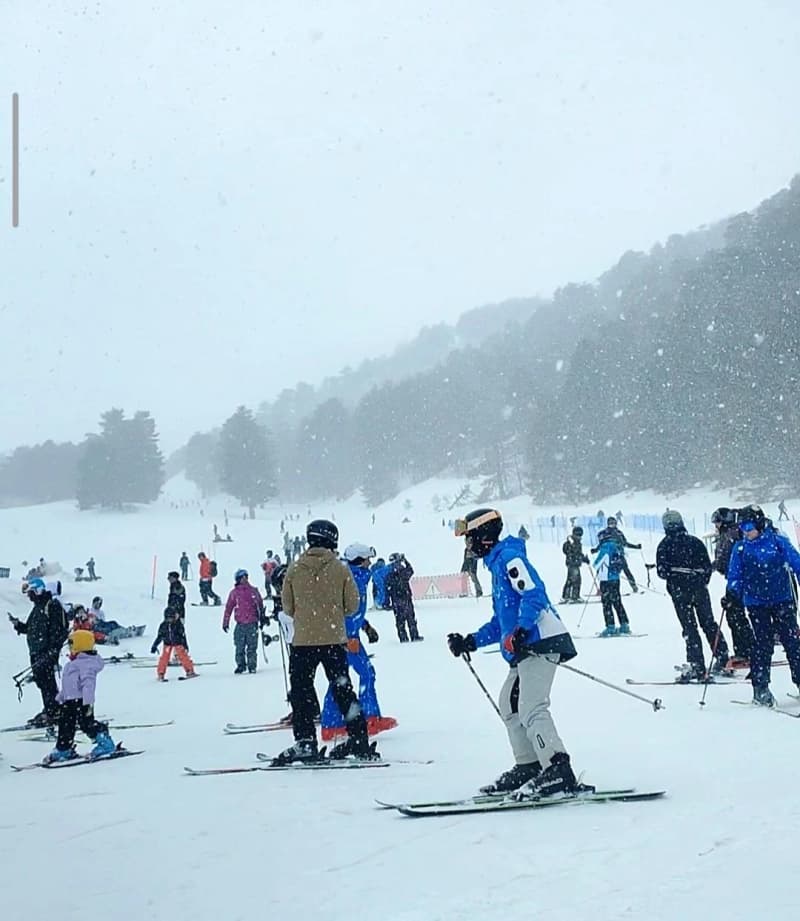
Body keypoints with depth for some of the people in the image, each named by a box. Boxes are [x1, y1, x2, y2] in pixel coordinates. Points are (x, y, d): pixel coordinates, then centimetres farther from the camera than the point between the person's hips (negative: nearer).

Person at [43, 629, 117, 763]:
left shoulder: (86, 663, -16)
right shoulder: (75, 663, 19)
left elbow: (88, 683, -26)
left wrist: (88, 701, -33)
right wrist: (60, 697, 35)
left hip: (81, 701, -11)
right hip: (70, 701, 11)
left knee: (86, 723, -13)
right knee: (65, 725, 14)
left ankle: (105, 743, -4)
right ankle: (63, 750, 25)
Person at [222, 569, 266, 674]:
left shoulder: (253, 591, 7)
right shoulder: (234, 592, 5)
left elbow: (260, 606, 16)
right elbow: (228, 608, 8)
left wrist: (262, 618, 18)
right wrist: (225, 623, 7)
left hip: (252, 624, 0)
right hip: (240, 625, 0)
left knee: (252, 647, 0)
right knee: (239, 647, 0)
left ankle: (252, 666, 8)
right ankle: (240, 665, 13)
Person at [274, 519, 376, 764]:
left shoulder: (294, 569, -2)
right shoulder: (340, 569, -4)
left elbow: (287, 607, 5)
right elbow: (352, 604, 0)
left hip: (303, 640, -1)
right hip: (334, 640, 1)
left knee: (301, 691, 4)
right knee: (342, 689, 11)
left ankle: (305, 741, -5)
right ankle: (358, 738, 11)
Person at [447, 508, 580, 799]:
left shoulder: (509, 557, -6)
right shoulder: (496, 564, 25)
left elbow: (534, 594, -21)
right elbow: (500, 620, 29)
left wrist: (519, 632, -32)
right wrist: (471, 642, 24)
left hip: (541, 641, -11)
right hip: (525, 647, 11)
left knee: (531, 708, -19)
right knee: (509, 704, 17)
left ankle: (558, 770, -23)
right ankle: (528, 767, 21)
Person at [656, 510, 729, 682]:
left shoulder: (665, 545, -4)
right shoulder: (695, 541, 4)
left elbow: (662, 571, -8)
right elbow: (708, 566, 5)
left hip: (679, 592, -3)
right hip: (700, 590, 3)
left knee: (689, 628, -1)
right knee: (709, 623, 15)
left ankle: (696, 666, -6)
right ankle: (722, 658, 20)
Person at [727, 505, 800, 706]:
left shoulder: (778, 542, -4)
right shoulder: (740, 548, 1)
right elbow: (735, 575, 4)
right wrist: (731, 593, -12)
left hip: (782, 599, -1)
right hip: (756, 603, 1)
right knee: (762, 643, 1)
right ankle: (760, 687, 7)